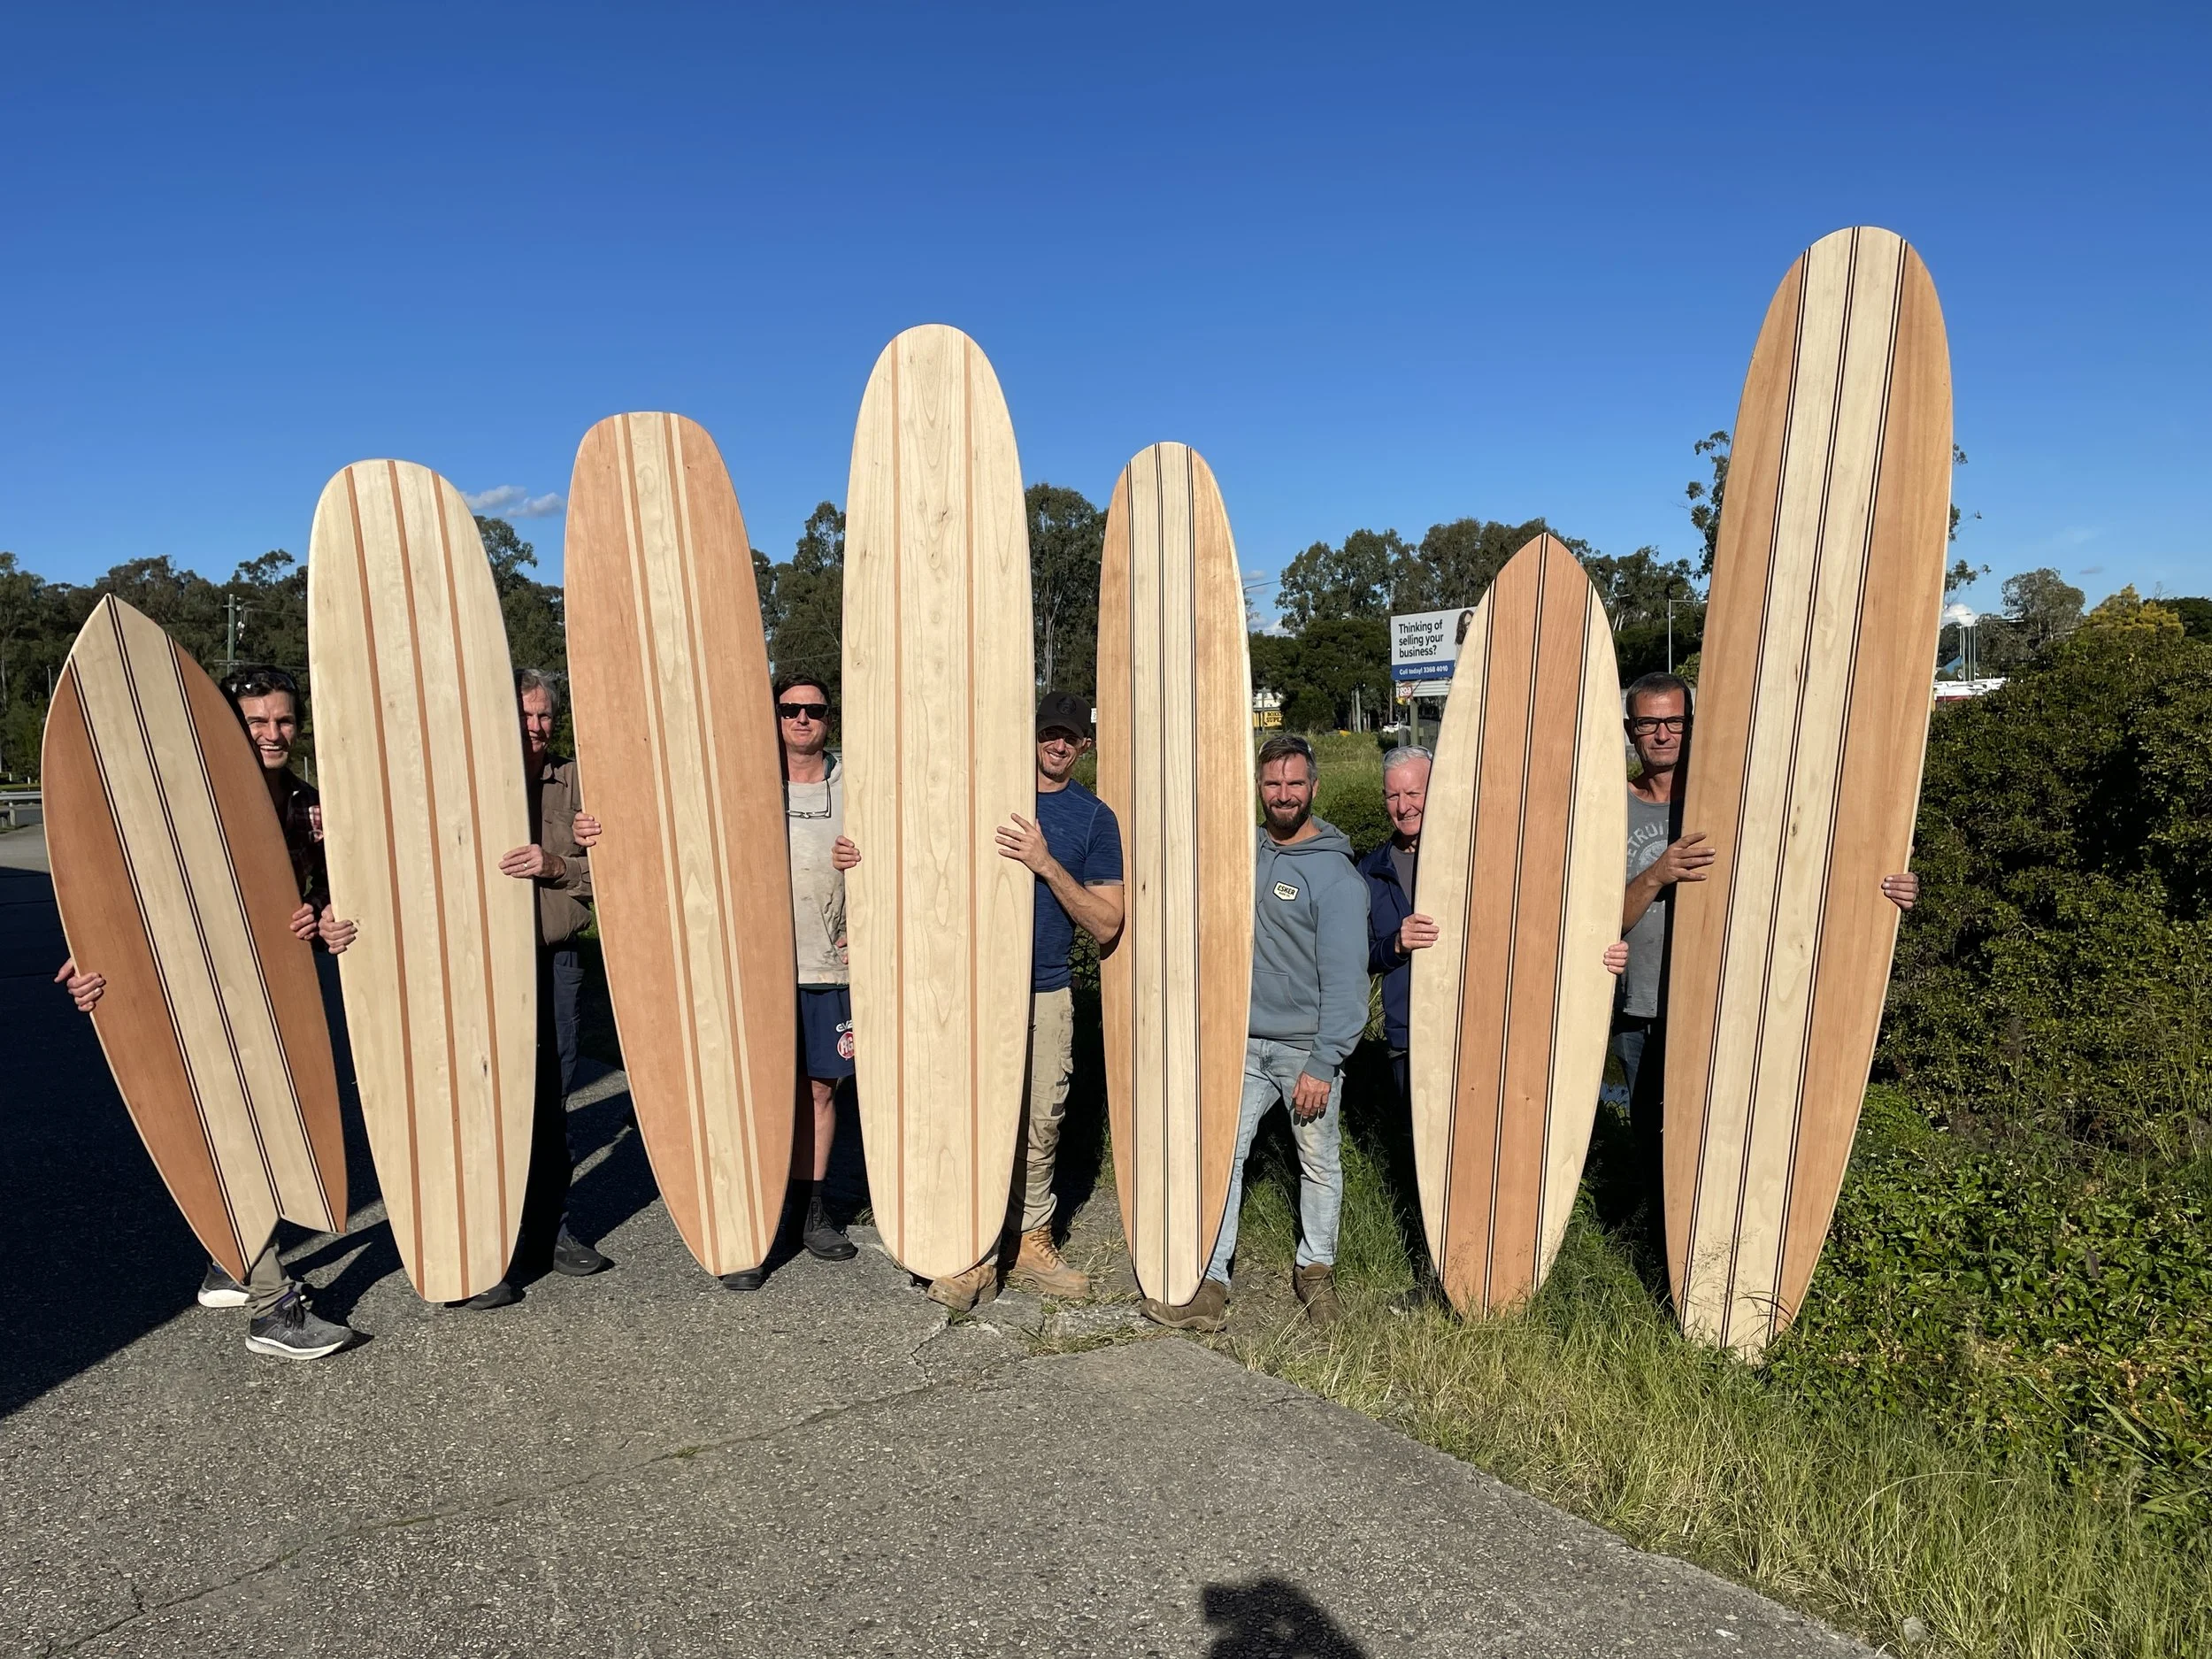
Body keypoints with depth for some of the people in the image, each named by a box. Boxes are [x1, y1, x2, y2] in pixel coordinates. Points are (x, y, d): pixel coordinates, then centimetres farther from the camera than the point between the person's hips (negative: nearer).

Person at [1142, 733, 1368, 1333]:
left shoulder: (1335, 874, -13)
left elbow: (1344, 978, -15)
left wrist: (1322, 1064, -18)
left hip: (1306, 1048, -4)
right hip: (1245, 1041, 5)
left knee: (1320, 1164, 11)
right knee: (1221, 1153, 0)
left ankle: (1317, 1271, 31)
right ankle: (1209, 1283, 8)